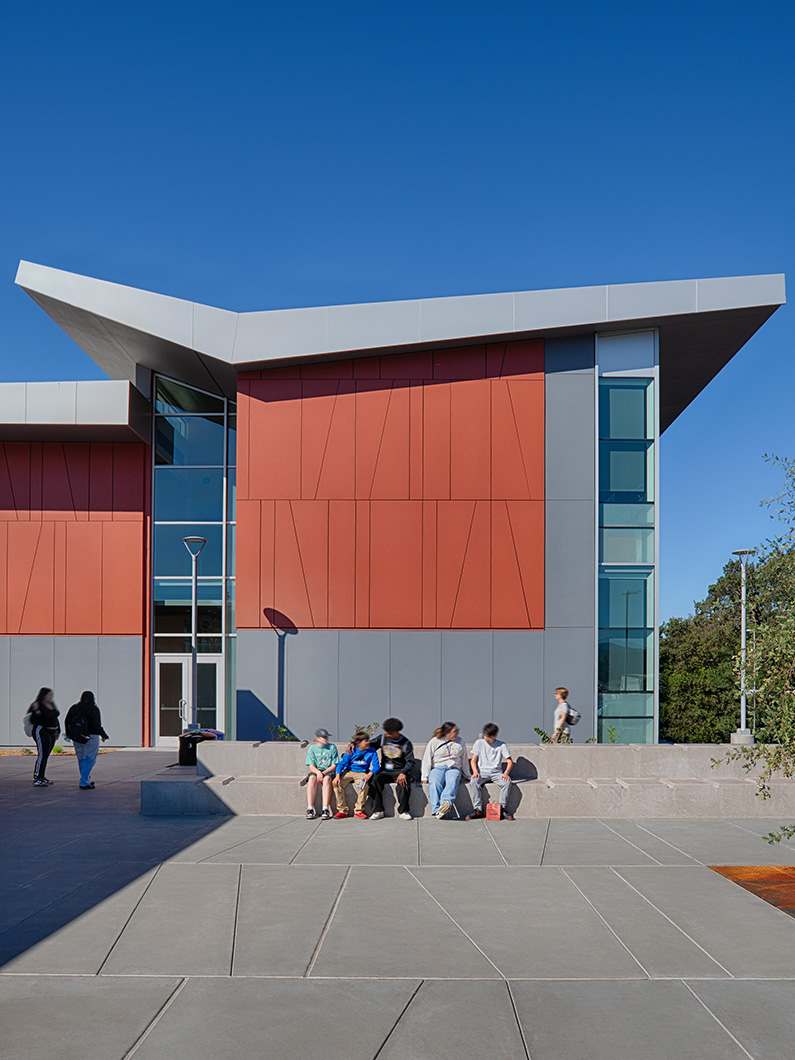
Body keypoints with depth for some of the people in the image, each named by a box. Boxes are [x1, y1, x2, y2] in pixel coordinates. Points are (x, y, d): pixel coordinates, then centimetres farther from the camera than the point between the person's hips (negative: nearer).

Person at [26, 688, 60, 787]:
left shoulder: (51, 704, 10)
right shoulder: (38, 706, -13)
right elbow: (35, 721, -13)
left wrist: (57, 730, 19)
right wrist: (35, 710, -26)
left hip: (52, 733, 8)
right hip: (42, 732, -8)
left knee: (46, 756, 11)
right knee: (42, 755, -11)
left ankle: (41, 777, 18)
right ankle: (36, 779, -9)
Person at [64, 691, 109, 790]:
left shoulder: (74, 708, 2)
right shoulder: (94, 710, -11)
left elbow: (67, 722, 6)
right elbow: (97, 726, -14)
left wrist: (68, 734, 19)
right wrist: (104, 735, 1)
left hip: (76, 739, 5)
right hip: (90, 737, -5)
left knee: (81, 759, 17)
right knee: (89, 760, 1)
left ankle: (87, 780, 29)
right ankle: (84, 783, -4)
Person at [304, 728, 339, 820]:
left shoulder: (332, 747, 6)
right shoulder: (312, 748, 9)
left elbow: (334, 766, 1)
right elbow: (311, 767, 2)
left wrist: (323, 773, -16)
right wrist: (318, 772, -20)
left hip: (329, 771, -1)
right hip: (316, 771, 1)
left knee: (327, 778, -36)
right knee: (312, 778, -34)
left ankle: (325, 810, -45)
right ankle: (310, 809, -39)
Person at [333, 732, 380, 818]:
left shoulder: (372, 752, 0)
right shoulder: (351, 751, -1)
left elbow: (376, 766, -5)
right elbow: (342, 763, -3)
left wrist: (370, 774, -27)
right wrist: (338, 775, -21)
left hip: (361, 773, -1)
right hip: (348, 772, 1)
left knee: (364, 784, -35)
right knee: (337, 783, -26)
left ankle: (359, 811, -22)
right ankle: (343, 810, -14)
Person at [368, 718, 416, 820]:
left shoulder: (406, 743, 0)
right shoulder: (383, 738, 9)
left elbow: (410, 762, -6)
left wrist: (403, 773, -24)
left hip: (399, 770, -3)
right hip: (385, 771, 3)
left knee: (403, 782, -35)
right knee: (375, 780, -29)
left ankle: (403, 811, -23)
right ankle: (378, 810, -24)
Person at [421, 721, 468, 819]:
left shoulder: (460, 742, 14)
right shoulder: (434, 741, 7)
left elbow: (464, 761, 24)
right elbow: (427, 760, 6)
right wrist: (425, 777, -1)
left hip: (454, 768, 0)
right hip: (437, 768, 0)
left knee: (452, 782, -36)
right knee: (434, 783, -35)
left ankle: (446, 802, -63)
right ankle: (437, 810, -48)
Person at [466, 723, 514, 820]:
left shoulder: (501, 745, 3)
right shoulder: (479, 743, 5)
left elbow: (510, 761, 1)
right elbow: (473, 760, 4)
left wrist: (506, 773, -18)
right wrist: (475, 772, -15)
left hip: (496, 772, 0)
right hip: (482, 772, 0)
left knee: (507, 782, -31)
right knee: (473, 782, -32)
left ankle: (502, 809, -20)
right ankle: (478, 809, -24)